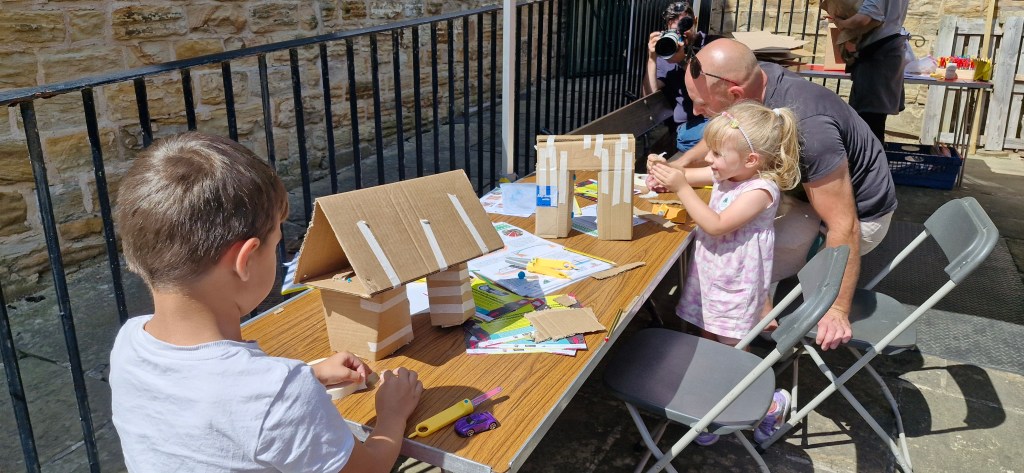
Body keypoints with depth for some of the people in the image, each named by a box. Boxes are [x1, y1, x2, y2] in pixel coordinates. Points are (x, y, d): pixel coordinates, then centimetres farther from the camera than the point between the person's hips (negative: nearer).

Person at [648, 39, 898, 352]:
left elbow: (843, 225, -33)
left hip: (860, 213, -8)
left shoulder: (806, 127, -38)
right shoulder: (757, 77, -15)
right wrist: (680, 164, -6)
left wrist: (837, 310, -29)